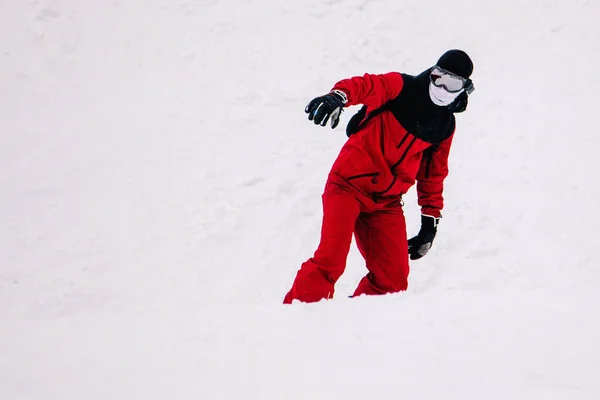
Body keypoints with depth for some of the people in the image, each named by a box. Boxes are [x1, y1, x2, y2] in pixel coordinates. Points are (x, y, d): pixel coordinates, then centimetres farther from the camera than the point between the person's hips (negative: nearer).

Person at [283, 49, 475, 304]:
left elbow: (433, 174, 23)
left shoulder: (445, 126, 13)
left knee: (393, 279, -2)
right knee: (329, 261, -17)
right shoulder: (402, 88, -4)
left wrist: (431, 219, 19)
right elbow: (366, 86, -24)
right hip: (350, 184, -6)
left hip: (387, 202, 6)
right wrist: (338, 96, -46)